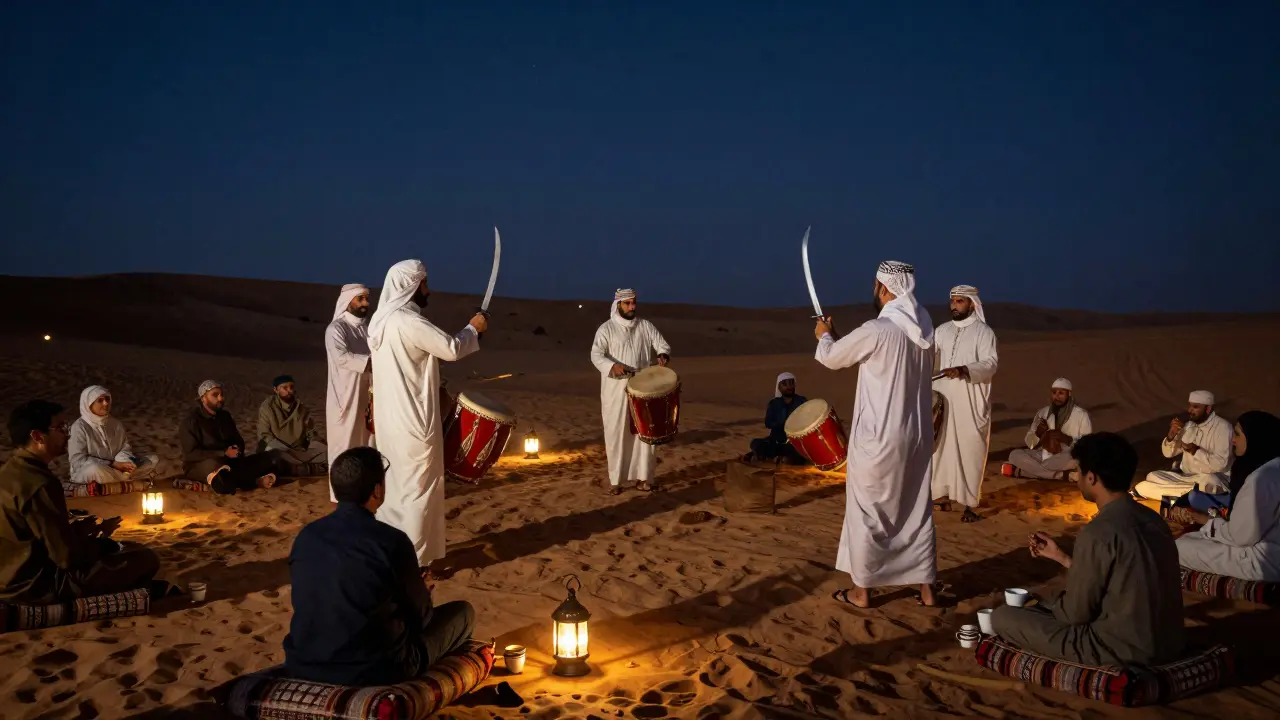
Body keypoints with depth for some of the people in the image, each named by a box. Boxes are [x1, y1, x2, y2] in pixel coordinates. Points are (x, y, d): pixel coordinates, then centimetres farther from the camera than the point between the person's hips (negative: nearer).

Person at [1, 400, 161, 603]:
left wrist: (72, 528, 7)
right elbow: (69, 557, -24)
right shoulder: (39, 483, -26)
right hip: (37, 585, -10)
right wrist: (99, 536, -4)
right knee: (147, 560, -9)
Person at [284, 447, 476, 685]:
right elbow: (420, 616, -4)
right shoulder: (392, 541, -18)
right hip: (373, 671, -6)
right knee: (462, 612, 15)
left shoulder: (306, 536, -2)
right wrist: (422, 593, 21)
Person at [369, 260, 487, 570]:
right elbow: (452, 348, -16)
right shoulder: (408, 321, -20)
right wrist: (474, 328, 1)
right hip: (413, 420, -9)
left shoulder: (382, 321, 11)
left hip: (391, 418, 9)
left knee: (395, 485, 17)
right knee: (417, 488, 0)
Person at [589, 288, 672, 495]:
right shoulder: (606, 329, -4)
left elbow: (662, 344, 6)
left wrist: (663, 355, -18)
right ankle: (615, 480, 8)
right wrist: (613, 366, -34)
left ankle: (643, 477, 14)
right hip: (615, 389, -3)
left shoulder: (645, 326, 7)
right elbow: (596, 355, -15)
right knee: (616, 434, 0)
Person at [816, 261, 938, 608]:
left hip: (878, 438, -7)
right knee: (918, 511, 15)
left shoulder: (876, 330, -19)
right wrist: (838, 337, 20)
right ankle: (926, 589, 23)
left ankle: (861, 591, 18)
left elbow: (831, 358, -5)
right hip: (917, 436, 7)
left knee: (867, 513, 7)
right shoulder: (924, 328, 4)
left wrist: (824, 335, 18)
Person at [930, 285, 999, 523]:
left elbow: (990, 364, -15)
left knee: (969, 450, -3)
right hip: (942, 400, 4)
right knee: (941, 447, 8)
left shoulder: (984, 332, -4)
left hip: (970, 404, -4)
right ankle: (943, 495, 20)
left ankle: (969, 504, 2)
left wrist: (964, 370, -31)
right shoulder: (942, 330, 11)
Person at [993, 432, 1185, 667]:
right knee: (1058, 605, 30)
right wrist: (1061, 557, 22)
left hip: (1124, 650, -9)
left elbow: (1077, 613, -12)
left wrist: (1043, 604, 9)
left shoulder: (1098, 533, -22)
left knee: (1003, 617, -1)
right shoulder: (1151, 518, 3)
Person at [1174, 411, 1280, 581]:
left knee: (1181, 547, -2)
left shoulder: (1261, 478, -26)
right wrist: (1218, 516, 7)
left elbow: (1241, 536, -19)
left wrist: (1209, 521, -2)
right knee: (1190, 538, 16)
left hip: (1265, 561, -10)